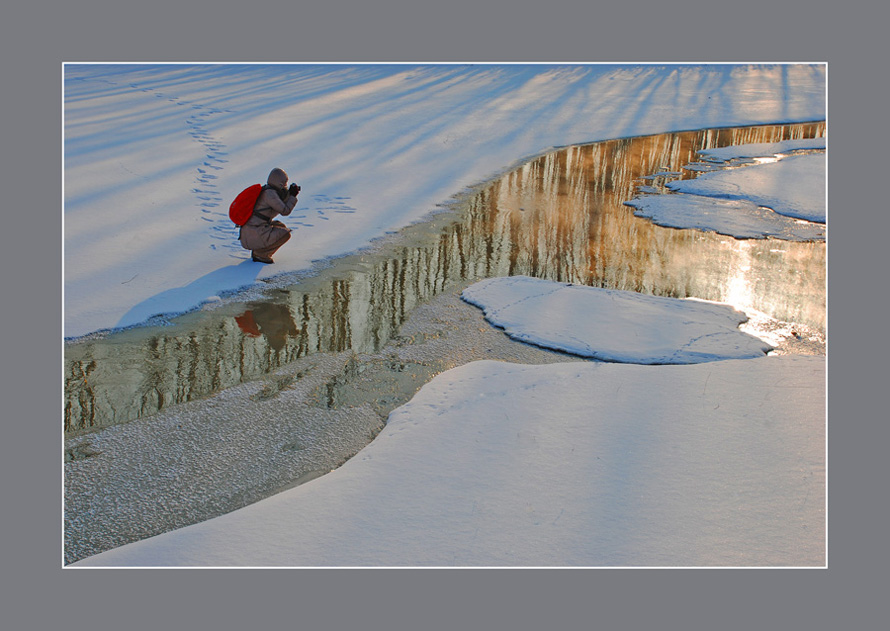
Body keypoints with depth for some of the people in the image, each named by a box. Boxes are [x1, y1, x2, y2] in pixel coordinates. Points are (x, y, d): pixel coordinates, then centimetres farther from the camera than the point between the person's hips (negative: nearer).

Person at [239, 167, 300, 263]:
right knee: (285, 234, -14)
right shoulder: (269, 193, -17)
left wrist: (290, 193, 8)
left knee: (281, 227, 25)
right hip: (255, 234, -10)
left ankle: (256, 251, 15)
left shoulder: (267, 190, 12)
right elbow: (285, 211, -15)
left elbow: (283, 205, 22)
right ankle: (260, 254, -5)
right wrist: (293, 196, -3)